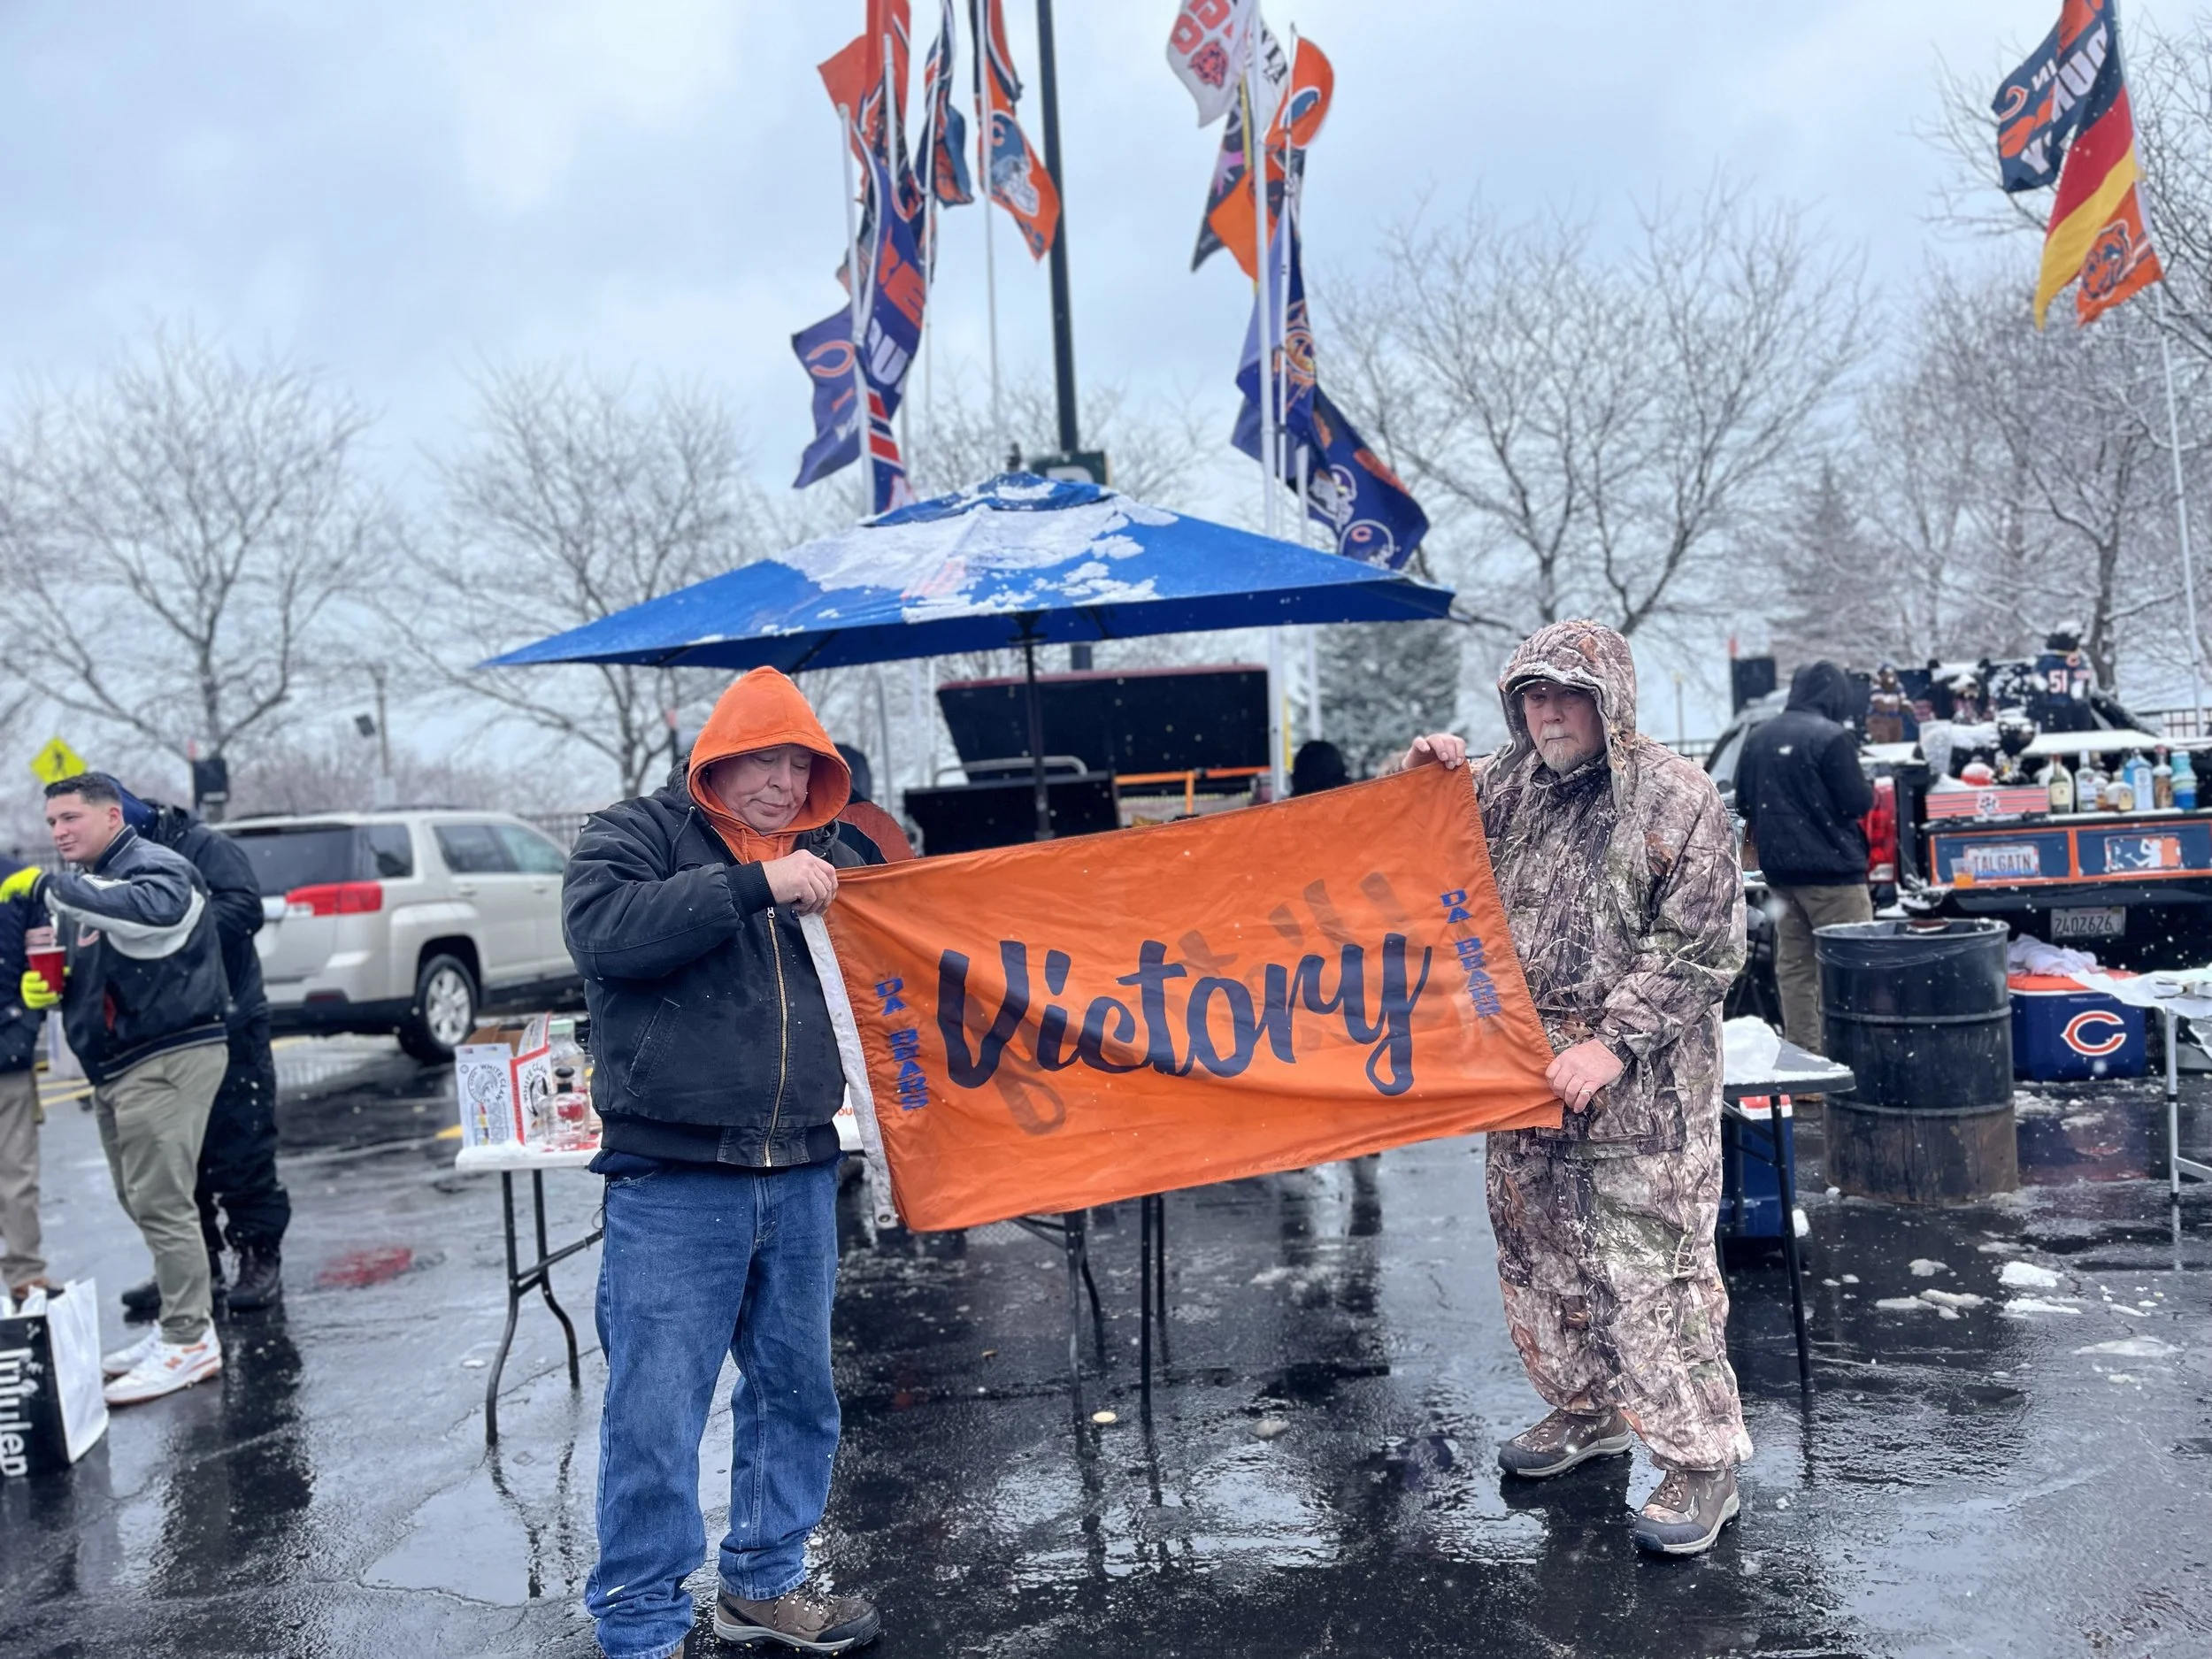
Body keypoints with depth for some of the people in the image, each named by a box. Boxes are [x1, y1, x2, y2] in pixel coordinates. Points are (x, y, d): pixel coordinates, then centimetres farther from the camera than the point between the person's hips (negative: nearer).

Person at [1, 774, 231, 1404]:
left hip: (167, 1059, -10)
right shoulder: (85, 888, 17)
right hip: (115, 1068, 10)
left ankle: (189, 1341, -4)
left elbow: (152, 909, -38)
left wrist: (51, 885, -31)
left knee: (160, 1203, -10)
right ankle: (179, 1327, 23)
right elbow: (82, 973, 27)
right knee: (141, 1202, 14)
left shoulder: (157, 868, -13)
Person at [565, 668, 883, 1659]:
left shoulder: (827, 855, 15)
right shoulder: (636, 834, -1)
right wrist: (754, 885, -23)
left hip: (799, 1175, 6)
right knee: (655, 1415, -2)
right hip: (673, 1179, -5)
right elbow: (601, 929, -21)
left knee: (795, 1392, 15)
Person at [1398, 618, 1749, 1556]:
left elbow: (1699, 950, -10)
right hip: (1525, 1071, 6)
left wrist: (1613, 1043, -18)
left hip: (1642, 1089, -6)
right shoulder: (1502, 788, 8)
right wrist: (1417, 782, -1)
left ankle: (1702, 1461, 11)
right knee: (1538, 1254, 16)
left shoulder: (1676, 799, -7)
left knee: (1650, 1270, -4)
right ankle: (1588, 1410, 37)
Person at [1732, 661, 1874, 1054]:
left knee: (1793, 966, 11)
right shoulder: (1832, 737, -14)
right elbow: (1857, 802, -12)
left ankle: (1801, 1051, 15)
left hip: (1779, 870, 7)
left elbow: (1744, 803, 13)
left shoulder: (1759, 736, 7)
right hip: (1831, 869, -7)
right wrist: (1868, 789, 8)